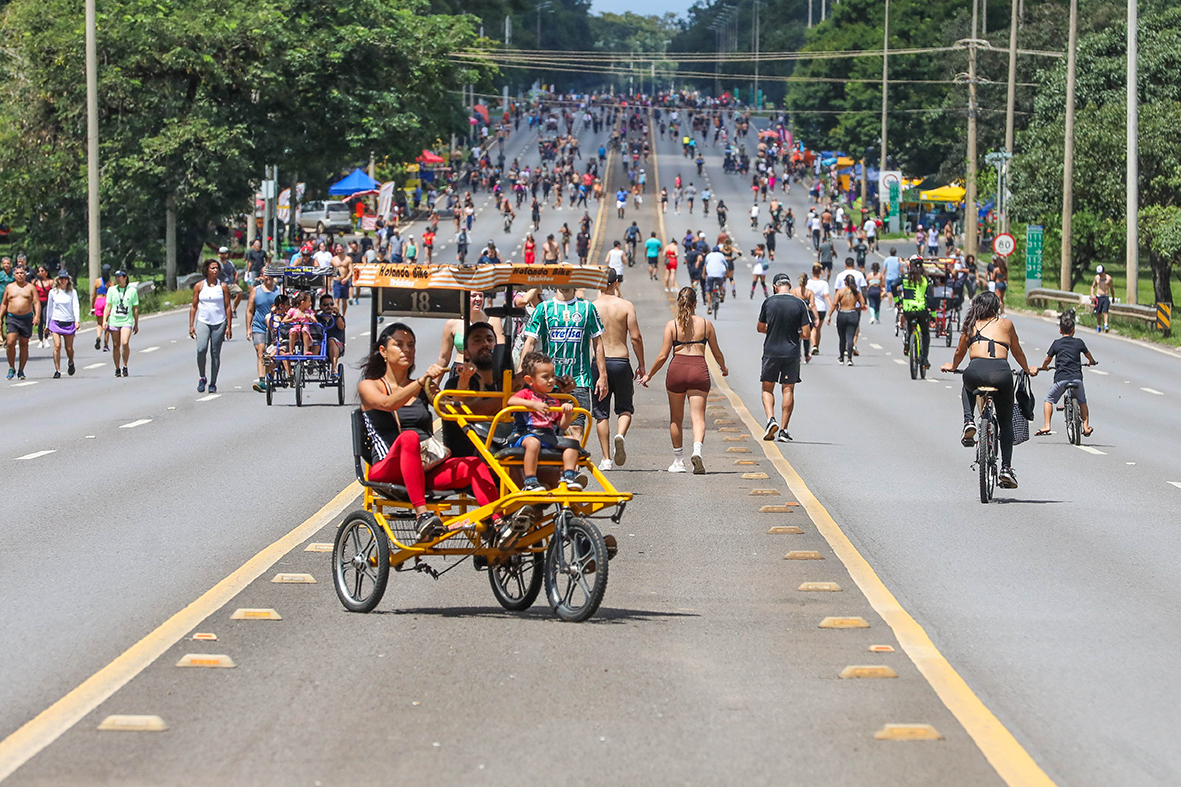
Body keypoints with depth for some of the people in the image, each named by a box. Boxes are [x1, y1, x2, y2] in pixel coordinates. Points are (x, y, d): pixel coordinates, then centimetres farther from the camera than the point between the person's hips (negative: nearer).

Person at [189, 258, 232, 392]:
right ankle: (202, 378, 0)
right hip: (203, 321, 0)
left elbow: (227, 307, 5)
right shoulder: (199, 286, 5)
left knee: (215, 353, 2)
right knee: (201, 350, -18)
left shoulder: (223, 286, 4)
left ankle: (213, 383, 10)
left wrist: (229, 326, 0)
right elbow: (194, 306, 9)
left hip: (219, 323, 0)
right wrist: (191, 325, 3)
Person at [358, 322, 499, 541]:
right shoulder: (369, 386, 10)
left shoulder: (422, 389, 24)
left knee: (475, 465, -25)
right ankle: (421, 514, -50)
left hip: (426, 470, 5)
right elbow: (388, 403, -14)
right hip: (387, 471, -5)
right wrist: (423, 381, -27)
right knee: (408, 437, -38)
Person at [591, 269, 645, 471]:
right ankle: (621, 434, -17)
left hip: (598, 362, 0)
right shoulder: (626, 306, -2)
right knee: (625, 408, 14)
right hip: (621, 361, 0)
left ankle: (607, 459, 6)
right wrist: (641, 365, 5)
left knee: (601, 412, 8)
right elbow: (635, 337, -5)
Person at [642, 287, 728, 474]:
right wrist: (724, 369, 33)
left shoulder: (672, 325, 1)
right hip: (699, 369, 0)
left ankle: (678, 461, 21)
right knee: (698, 417, -3)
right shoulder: (705, 324, 5)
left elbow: (663, 356, -2)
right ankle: (697, 450, -29)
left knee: (676, 419, 15)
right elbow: (717, 353, 13)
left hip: (677, 369, 0)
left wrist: (649, 375, 11)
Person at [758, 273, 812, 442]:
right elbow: (805, 333, -5)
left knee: (767, 388, 11)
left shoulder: (768, 302, -3)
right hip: (792, 352, 0)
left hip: (771, 352, 0)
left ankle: (770, 419, -10)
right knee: (788, 390, 7)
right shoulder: (800, 304, -5)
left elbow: (760, 328, 8)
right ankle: (783, 429, 6)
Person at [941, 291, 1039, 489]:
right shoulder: (1006, 324, 21)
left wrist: (952, 367, 56)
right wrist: (1028, 370, 51)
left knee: (968, 389, 40)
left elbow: (960, 352, 35)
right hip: (1001, 373, 0)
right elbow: (1017, 353, 32)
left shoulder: (971, 325, 22)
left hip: (975, 373, 0)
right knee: (1006, 422, 19)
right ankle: (1006, 469, 10)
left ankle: (969, 424, 17)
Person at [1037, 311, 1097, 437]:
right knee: (1082, 402, 24)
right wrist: (1091, 362, 51)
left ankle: (1047, 425, 2)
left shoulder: (1057, 344, 4)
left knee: (1048, 399, 15)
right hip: (1077, 378, 2)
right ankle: (1086, 426, 15)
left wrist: (1043, 367, 35)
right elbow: (1087, 354, 27)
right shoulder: (1079, 343, 9)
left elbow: (1048, 359, 12)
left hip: (1061, 379, -2)